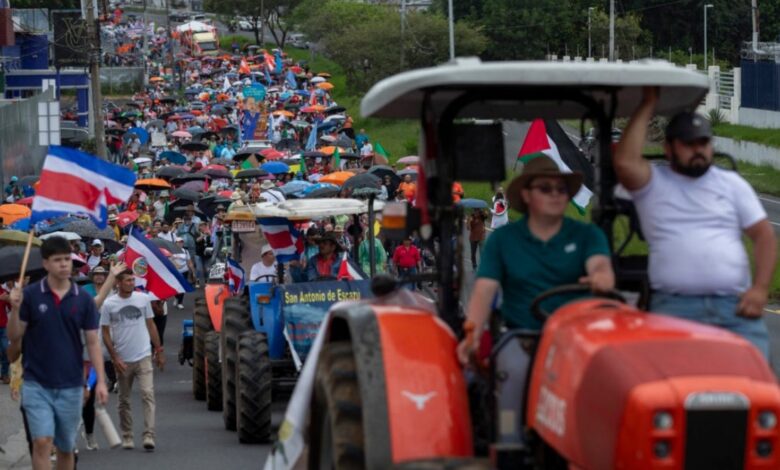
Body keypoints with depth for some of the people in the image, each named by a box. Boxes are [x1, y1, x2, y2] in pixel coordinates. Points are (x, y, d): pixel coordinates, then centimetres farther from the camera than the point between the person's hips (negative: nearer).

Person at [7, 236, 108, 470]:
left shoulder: (83, 299, 1)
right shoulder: (30, 295, -4)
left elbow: (93, 342, 3)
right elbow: (14, 337, -2)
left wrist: (101, 381, -5)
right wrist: (15, 309, -20)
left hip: (71, 386, 2)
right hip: (37, 384, -2)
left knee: (66, 448, 12)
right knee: (42, 442, -13)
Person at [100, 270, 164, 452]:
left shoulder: (143, 299, 3)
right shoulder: (109, 304, -3)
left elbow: (151, 325, 11)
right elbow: (106, 333, 0)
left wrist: (159, 351, 10)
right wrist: (115, 358, -7)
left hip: (143, 357, 0)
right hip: (122, 360, 0)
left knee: (148, 395, -12)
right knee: (124, 401, 9)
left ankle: (149, 436, -16)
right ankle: (127, 437, 19)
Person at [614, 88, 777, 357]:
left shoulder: (732, 183, 19)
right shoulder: (653, 183, 11)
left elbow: (764, 235, 15)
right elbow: (624, 162, -11)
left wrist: (760, 288, -1)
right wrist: (648, 106, -2)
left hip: (734, 304, 2)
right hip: (674, 304, -2)